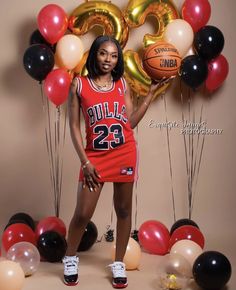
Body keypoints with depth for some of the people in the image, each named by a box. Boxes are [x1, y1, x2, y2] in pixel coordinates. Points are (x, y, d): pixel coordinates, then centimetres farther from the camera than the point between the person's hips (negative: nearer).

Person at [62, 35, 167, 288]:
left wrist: (151, 93, 1)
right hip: (95, 157, -2)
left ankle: (119, 264, 26)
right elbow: (74, 125, -3)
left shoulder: (122, 84, 5)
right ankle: (70, 259, 27)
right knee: (82, 214, 1)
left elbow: (130, 122, 2)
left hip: (125, 155, 3)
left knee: (123, 210, 10)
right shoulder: (79, 84, -2)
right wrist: (85, 161, -9)